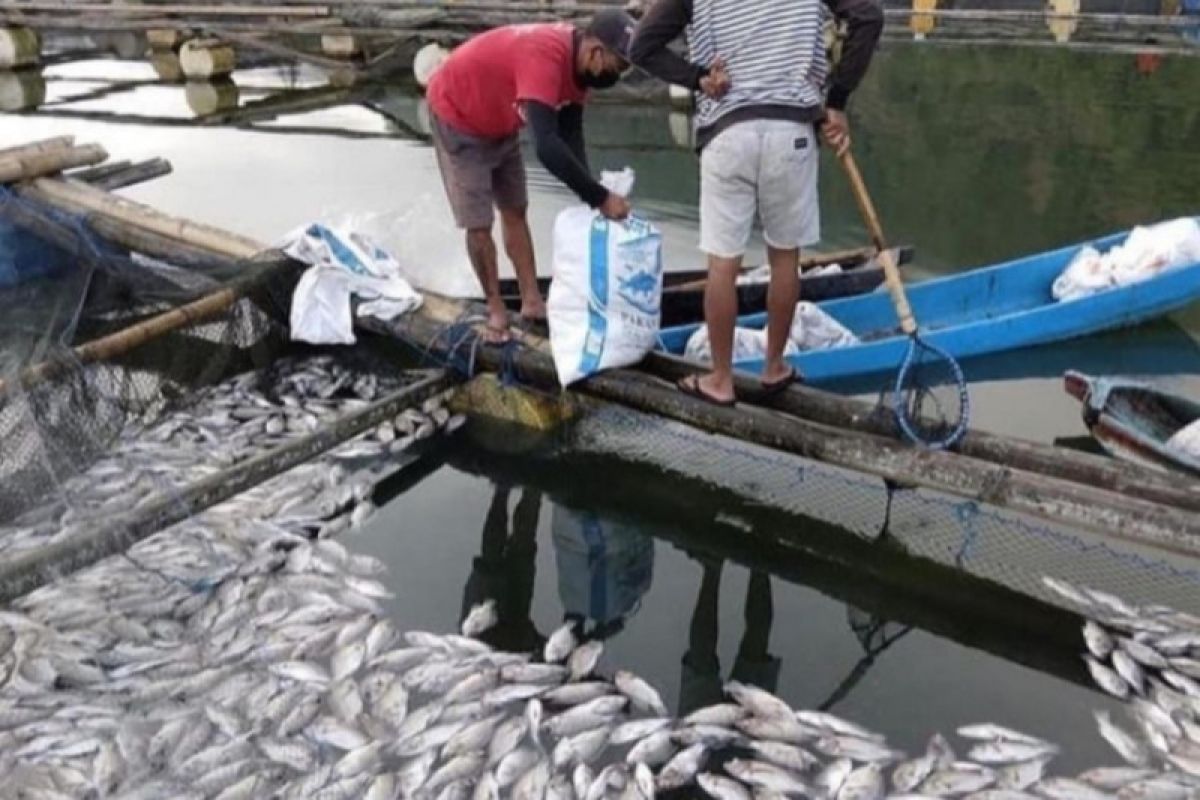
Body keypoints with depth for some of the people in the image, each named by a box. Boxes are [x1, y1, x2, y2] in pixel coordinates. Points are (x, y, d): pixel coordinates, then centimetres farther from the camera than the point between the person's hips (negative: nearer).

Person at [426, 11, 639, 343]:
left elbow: (571, 137, -4)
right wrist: (600, 197, -42)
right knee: (479, 223, -6)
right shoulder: (546, 56, -39)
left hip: (500, 123, 9)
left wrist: (591, 197, -14)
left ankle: (532, 301, 18)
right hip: (457, 116, -9)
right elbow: (547, 147, -47)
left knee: (515, 211, 11)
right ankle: (496, 310, 9)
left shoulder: (578, 61, -12)